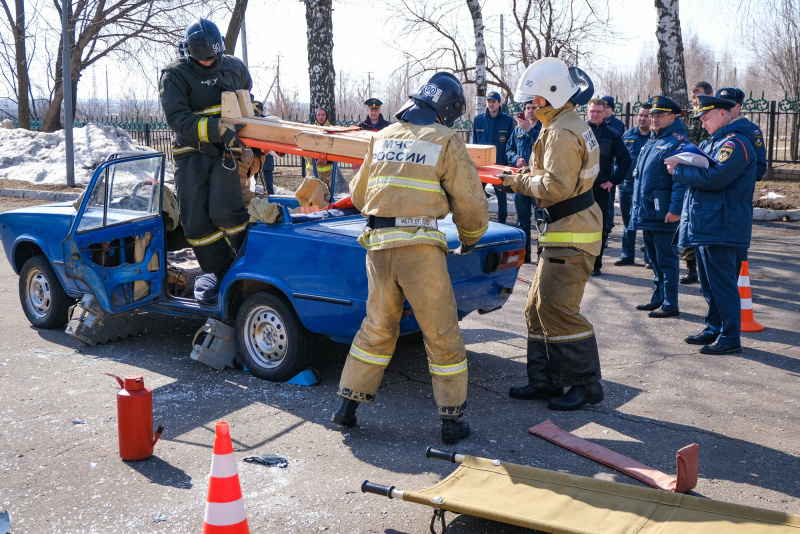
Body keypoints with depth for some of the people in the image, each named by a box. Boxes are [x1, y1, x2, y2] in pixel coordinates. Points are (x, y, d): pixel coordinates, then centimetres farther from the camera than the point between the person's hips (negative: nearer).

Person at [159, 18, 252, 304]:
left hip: (226, 149, 0)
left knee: (223, 211, -20)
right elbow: (177, 118, -20)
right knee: (195, 220, -4)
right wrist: (217, 128, -30)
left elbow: (246, 94, 30)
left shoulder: (233, 66, 6)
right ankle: (220, 274, 11)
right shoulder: (174, 75, -7)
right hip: (191, 152, 0)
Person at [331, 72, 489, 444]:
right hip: (419, 244, -5)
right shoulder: (445, 141, 1)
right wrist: (469, 238, 20)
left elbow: (358, 196, 22)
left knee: (377, 327, 19)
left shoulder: (382, 138, 17)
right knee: (441, 334, 4)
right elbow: (470, 201, 2)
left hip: (377, 244, 5)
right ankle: (452, 419, 10)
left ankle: (348, 403, 22)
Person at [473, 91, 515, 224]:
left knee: (501, 196, 8)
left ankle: (501, 223, 20)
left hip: (500, 165, -2)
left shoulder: (508, 121, 0)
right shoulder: (478, 120, 7)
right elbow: (473, 143, 13)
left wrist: (509, 162, -10)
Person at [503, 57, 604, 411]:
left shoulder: (562, 132, -17)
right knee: (539, 307, 13)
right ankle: (545, 380, 21)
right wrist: (529, 176, 7)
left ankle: (586, 385, 1)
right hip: (562, 232, 11)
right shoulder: (571, 124, 17)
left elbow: (556, 185, -25)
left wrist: (522, 182, -11)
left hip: (570, 235, -11)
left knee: (557, 309, -9)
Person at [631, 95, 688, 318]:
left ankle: (670, 304, 3)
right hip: (646, 212, 9)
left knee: (666, 258, -3)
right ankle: (659, 298, 26)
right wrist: (637, 204, 20)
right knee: (654, 258, 16)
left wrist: (675, 209, -23)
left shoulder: (677, 142, -11)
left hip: (663, 214, -9)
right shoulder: (652, 141, 17)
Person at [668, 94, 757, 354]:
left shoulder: (736, 143, -15)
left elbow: (713, 177, -25)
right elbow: (703, 168, 23)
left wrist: (678, 171, -14)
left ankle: (730, 337, 1)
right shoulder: (716, 141, 19)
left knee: (721, 282, -6)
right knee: (709, 281, 17)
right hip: (705, 224, 10)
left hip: (720, 226, -10)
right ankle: (714, 328, 27)